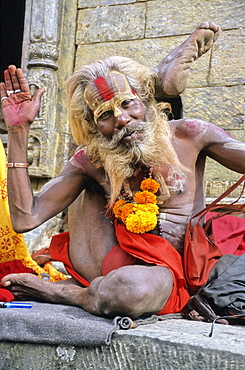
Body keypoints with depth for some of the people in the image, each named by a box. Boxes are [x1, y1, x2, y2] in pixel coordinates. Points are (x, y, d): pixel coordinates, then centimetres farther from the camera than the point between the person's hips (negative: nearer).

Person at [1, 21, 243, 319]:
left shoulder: (190, 136, -4)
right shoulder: (91, 162, 0)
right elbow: (25, 219, -9)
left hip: (168, 274, -2)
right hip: (112, 266, 2)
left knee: (130, 287, -37)